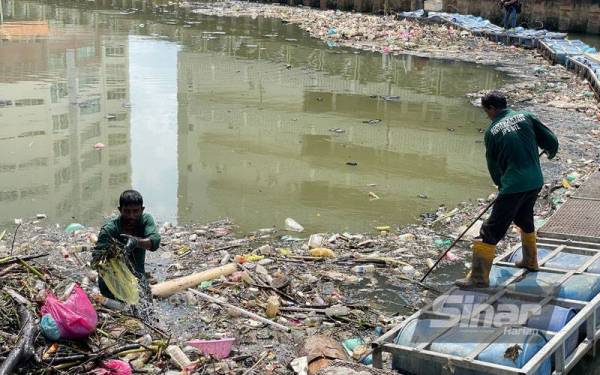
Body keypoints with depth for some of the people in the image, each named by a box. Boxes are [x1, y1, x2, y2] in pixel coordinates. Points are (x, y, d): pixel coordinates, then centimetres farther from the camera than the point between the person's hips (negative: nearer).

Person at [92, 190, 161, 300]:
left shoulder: (146, 220, -12)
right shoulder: (109, 229, -21)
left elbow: (155, 242, -30)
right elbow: (95, 258, -28)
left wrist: (136, 241, -50)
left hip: (137, 278, 3)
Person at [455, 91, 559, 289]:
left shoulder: (491, 131, -3)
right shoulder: (525, 117, 4)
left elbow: (493, 165, 6)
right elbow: (551, 141, 5)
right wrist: (551, 152, 29)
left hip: (513, 185, -6)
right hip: (536, 182, 6)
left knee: (491, 230, -1)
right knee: (525, 219, 30)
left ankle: (479, 277, 0)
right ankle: (530, 261, 46)